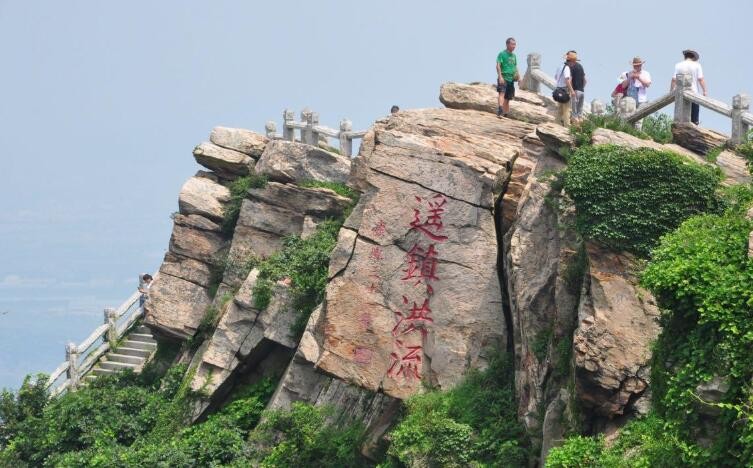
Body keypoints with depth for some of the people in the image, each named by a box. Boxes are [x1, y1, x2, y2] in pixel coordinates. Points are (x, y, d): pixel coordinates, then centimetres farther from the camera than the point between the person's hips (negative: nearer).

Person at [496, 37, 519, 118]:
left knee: (508, 98, 10)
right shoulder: (502, 54, -3)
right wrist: (500, 76, -22)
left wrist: (517, 75, 9)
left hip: (511, 79, 7)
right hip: (503, 78, -7)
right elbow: (498, 66, -10)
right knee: (502, 93, -24)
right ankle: (500, 111, -41)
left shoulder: (514, 56, 19)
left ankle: (505, 114, 17)